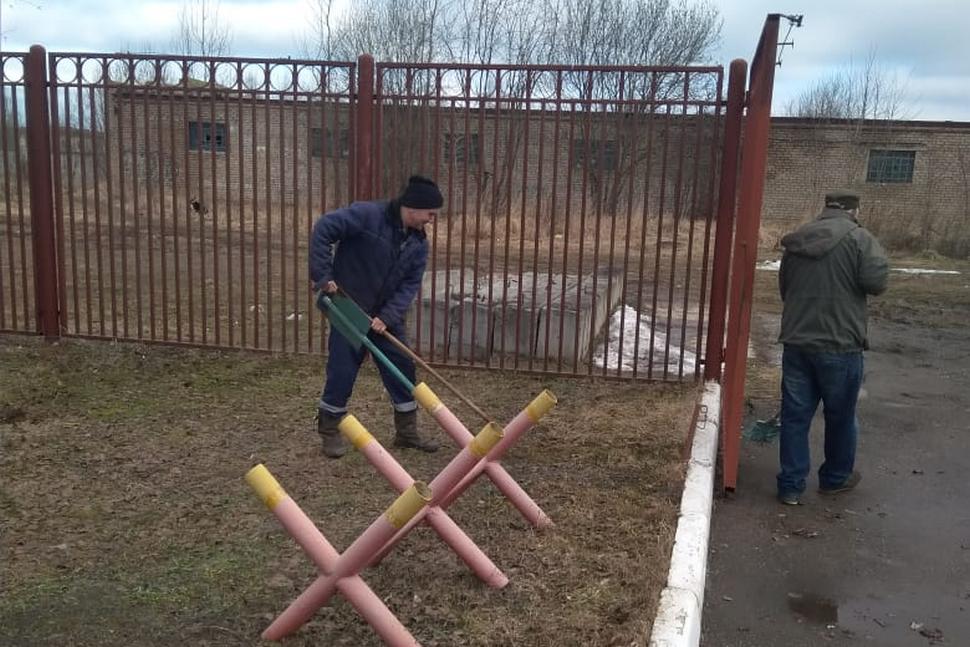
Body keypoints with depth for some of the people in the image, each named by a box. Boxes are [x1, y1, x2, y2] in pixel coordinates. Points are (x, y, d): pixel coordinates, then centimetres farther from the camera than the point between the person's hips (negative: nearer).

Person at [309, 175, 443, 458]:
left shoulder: (418, 242, 0)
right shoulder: (368, 215, -20)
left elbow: (410, 284, -3)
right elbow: (324, 228, -22)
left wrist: (388, 316, -17)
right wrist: (322, 275, -24)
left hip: (386, 315, 6)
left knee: (402, 368, 8)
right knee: (342, 371, -2)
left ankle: (407, 431, 23)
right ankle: (329, 430, 18)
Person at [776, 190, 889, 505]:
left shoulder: (796, 241, 9)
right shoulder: (859, 238, -8)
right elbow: (876, 282, -17)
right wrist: (878, 259, 5)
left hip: (796, 342, 4)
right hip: (840, 345, -4)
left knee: (795, 415, 9)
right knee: (840, 417, 15)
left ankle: (790, 485, 13)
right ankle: (836, 478, 32)